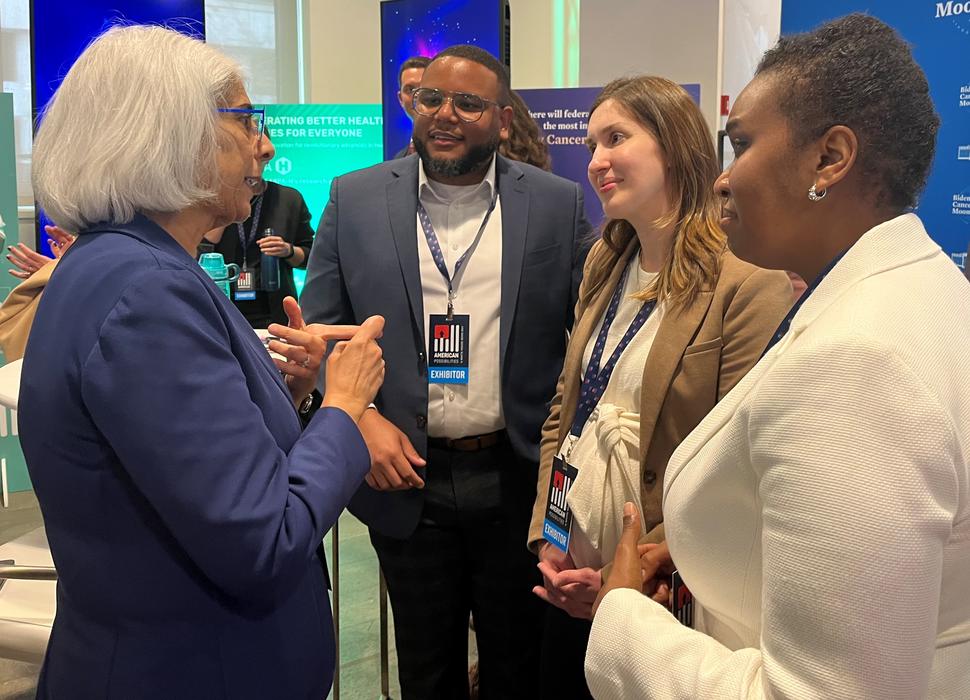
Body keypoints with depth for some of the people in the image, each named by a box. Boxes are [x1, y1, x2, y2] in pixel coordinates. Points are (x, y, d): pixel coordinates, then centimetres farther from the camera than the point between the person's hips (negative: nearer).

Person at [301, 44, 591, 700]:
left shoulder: (558, 203, -1)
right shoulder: (355, 199, 0)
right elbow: (320, 326, 3)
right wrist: (360, 417, -11)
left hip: (519, 479, 0)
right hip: (405, 475, 1)